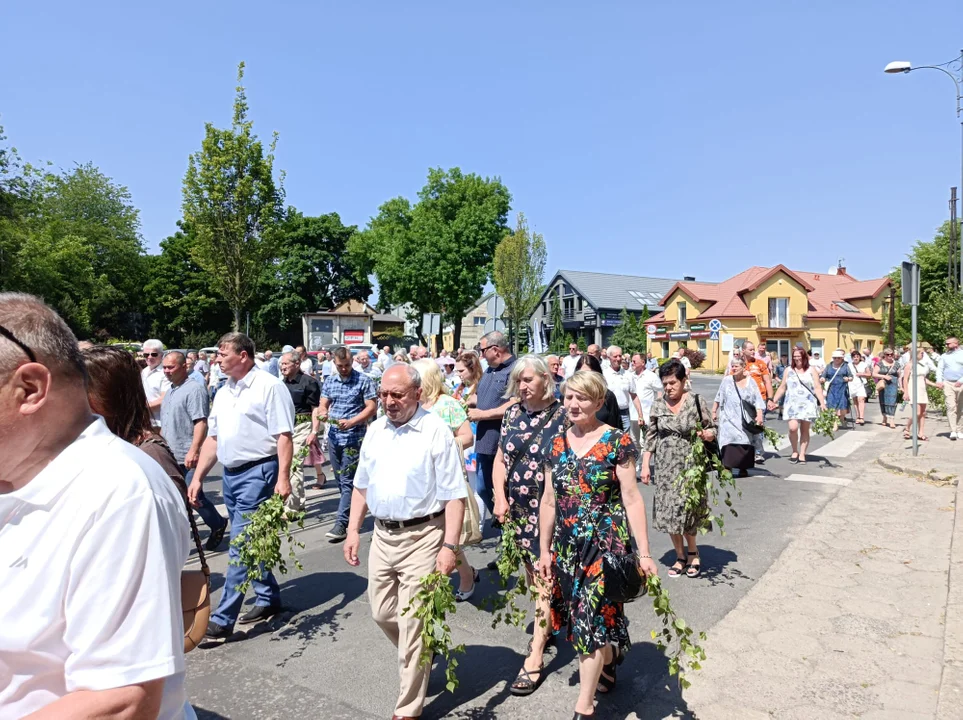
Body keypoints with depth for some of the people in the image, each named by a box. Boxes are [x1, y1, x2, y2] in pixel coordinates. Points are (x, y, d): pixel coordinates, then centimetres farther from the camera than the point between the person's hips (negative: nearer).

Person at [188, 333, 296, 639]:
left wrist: (283, 477, -21)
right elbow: (213, 439, 18)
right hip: (230, 474, 8)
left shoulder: (269, 386, -10)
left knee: (241, 545, -6)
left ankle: (223, 619, 1)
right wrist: (198, 477, 13)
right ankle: (268, 599, 31)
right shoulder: (223, 393, 14)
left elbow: (284, 436, -15)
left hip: (257, 472, -8)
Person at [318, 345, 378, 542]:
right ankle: (351, 512, 30)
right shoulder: (329, 382, 10)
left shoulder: (363, 381, -5)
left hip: (354, 437, -6)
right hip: (333, 436, 6)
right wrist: (323, 412, -15)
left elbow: (372, 407, -9)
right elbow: (323, 405, 11)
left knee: (347, 481, -8)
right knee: (340, 480, 14)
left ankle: (341, 524, -9)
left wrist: (351, 422, -21)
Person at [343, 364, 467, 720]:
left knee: (412, 623, 2)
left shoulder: (436, 431, -14)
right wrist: (353, 531, 10)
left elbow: (454, 495, -15)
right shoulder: (375, 430, 6)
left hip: (422, 537, -6)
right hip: (382, 535, 7)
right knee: (382, 613, 18)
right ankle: (418, 657, 47)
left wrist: (450, 546, -20)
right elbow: (362, 485, 15)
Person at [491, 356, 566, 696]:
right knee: (531, 573, 17)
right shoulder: (512, 414, 4)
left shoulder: (562, 416, -10)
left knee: (544, 578, -1)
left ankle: (535, 657, 6)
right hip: (517, 510, 5)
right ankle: (545, 625, 39)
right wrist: (500, 498, -3)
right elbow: (500, 460, 9)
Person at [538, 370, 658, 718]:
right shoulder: (557, 444, 4)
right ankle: (609, 662, 43)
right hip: (567, 545, 5)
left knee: (592, 618, -3)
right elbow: (549, 501, 8)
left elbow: (632, 498, -10)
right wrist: (544, 550, 10)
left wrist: (644, 553, -13)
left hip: (607, 543, -5)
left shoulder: (617, 441, -10)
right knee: (583, 618, 15)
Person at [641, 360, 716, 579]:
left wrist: (708, 435, -21)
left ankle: (691, 554, 22)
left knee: (686, 510, -3)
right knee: (669, 511, 4)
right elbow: (651, 437, 6)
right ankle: (681, 556, 21)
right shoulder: (658, 405, 3)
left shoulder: (697, 402, -5)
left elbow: (712, 429, 2)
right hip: (665, 467, 3)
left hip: (689, 466, -3)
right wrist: (645, 465, 2)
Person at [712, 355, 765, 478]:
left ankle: (743, 469, 16)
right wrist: (714, 411, 9)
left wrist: (759, 416, -13)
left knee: (745, 443, 3)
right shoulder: (727, 380, 2)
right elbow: (718, 398, 10)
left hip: (745, 420, 1)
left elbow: (757, 401, -2)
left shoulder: (750, 382, 1)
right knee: (729, 442, -11)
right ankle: (727, 467, -10)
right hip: (729, 418, -1)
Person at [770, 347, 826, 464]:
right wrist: (774, 401, 11)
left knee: (804, 430, 2)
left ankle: (802, 455, 9)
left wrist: (822, 403, -10)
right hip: (792, 404, 1)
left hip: (807, 404, 0)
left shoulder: (811, 370, 6)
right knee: (793, 428, -15)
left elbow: (817, 388, 1)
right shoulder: (788, 371, 11)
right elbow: (782, 388, 15)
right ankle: (795, 451, 4)